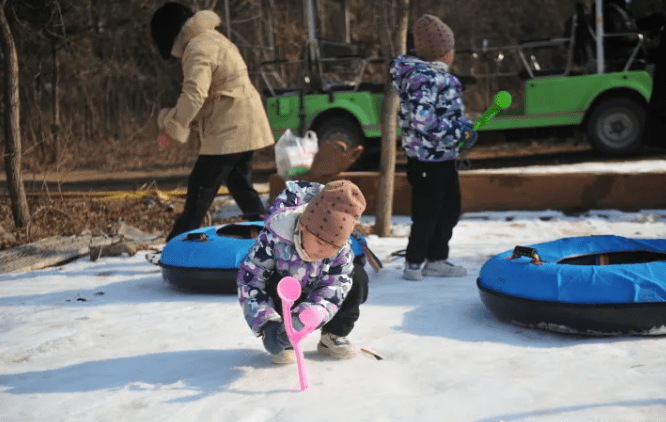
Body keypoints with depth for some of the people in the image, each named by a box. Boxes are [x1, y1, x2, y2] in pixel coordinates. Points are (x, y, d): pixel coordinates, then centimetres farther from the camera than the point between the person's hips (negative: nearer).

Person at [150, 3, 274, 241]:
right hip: (243, 127, 10)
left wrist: (171, 126, -16)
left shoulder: (197, 48, -15)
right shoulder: (209, 39, 19)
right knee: (241, 186, 17)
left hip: (229, 131, -10)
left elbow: (194, 94, -27)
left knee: (200, 190, -6)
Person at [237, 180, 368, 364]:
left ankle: (333, 336, -3)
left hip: (312, 297, 3)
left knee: (357, 277, -21)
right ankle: (284, 343, -11)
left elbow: (333, 287, -30)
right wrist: (267, 324, -40)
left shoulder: (341, 247, -26)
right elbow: (250, 278, -29)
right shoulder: (275, 236, -34)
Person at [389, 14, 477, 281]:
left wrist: (463, 126, 2)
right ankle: (414, 264, 15)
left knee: (450, 209, 17)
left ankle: (436, 260, 28)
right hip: (427, 159, -10)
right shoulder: (425, 78, -19)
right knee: (427, 213, 0)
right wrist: (459, 132, -21)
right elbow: (422, 118, -29)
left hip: (444, 158, 10)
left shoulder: (436, 75, 12)